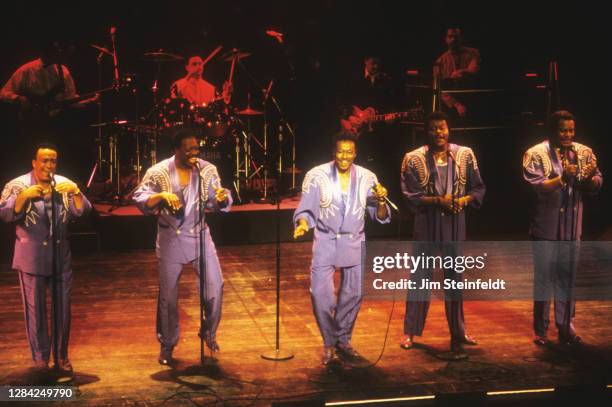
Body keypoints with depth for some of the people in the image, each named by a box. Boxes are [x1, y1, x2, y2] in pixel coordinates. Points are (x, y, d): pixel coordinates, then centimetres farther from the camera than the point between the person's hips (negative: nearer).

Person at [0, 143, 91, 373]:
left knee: (63, 309, 8)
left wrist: (76, 192, -22)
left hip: (61, 257, 3)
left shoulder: (64, 184, 4)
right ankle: (40, 359, 17)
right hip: (32, 258, -3)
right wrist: (24, 197, -29)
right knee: (35, 310, 4)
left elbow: (83, 212, -4)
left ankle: (62, 357, 23)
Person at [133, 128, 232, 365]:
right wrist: (161, 196, -29)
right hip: (171, 239, -1)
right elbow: (139, 199, -11)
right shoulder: (158, 172, -8)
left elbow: (215, 204, -2)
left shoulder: (207, 170, -2)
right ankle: (167, 345, 24)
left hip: (200, 235, 2)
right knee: (168, 295, 6)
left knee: (215, 286, -3)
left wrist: (222, 198, -25)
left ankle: (209, 332, 22)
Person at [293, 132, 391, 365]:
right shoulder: (317, 176, -10)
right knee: (320, 293, -9)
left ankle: (343, 340, 31)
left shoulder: (367, 178, -4)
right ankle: (329, 342, 14)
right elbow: (306, 209, -5)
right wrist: (303, 223, -27)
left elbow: (380, 217, -2)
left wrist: (381, 201, -23)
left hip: (354, 243, 3)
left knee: (353, 293, 10)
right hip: (325, 241, -2)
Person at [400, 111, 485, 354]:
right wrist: (438, 200, -21)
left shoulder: (465, 155, 0)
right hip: (426, 224, -2)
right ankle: (410, 331, 18)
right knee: (421, 276, 6)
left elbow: (478, 188, 5)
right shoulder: (414, 159, -7)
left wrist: (464, 200, -15)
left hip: (455, 223, 2)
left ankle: (457, 330, 26)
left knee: (454, 276, 12)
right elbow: (410, 196, -9)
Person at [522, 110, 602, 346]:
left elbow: (596, 186, 3)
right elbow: (536, 187, -17)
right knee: (544, 277, 5)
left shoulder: (584, 153, 5)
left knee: (567, 277, 11)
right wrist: (562, 178, -28)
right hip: (546, 227, -4)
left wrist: (591, 178, -18)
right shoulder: (536, 154, -8)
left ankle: (565, 326, 24)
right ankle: (541, 330, 16)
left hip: (572, 227, 4)